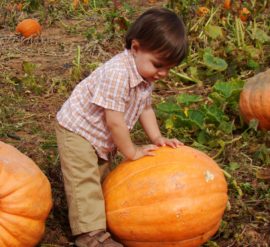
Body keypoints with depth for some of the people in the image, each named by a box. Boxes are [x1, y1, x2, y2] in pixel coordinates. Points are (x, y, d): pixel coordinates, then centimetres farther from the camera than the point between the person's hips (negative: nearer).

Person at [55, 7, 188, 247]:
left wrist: (157, 138, -6)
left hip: (102, 138, 10)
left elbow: (145, 108, 6)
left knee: (101, 177, 21)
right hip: (78, 130, -10)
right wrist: (132, 152, -21)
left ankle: (100, 215, 35)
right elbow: (115, 121, -32)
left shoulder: (146, 75, -6)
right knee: (84, 181, -12)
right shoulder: (117, 74, -35)